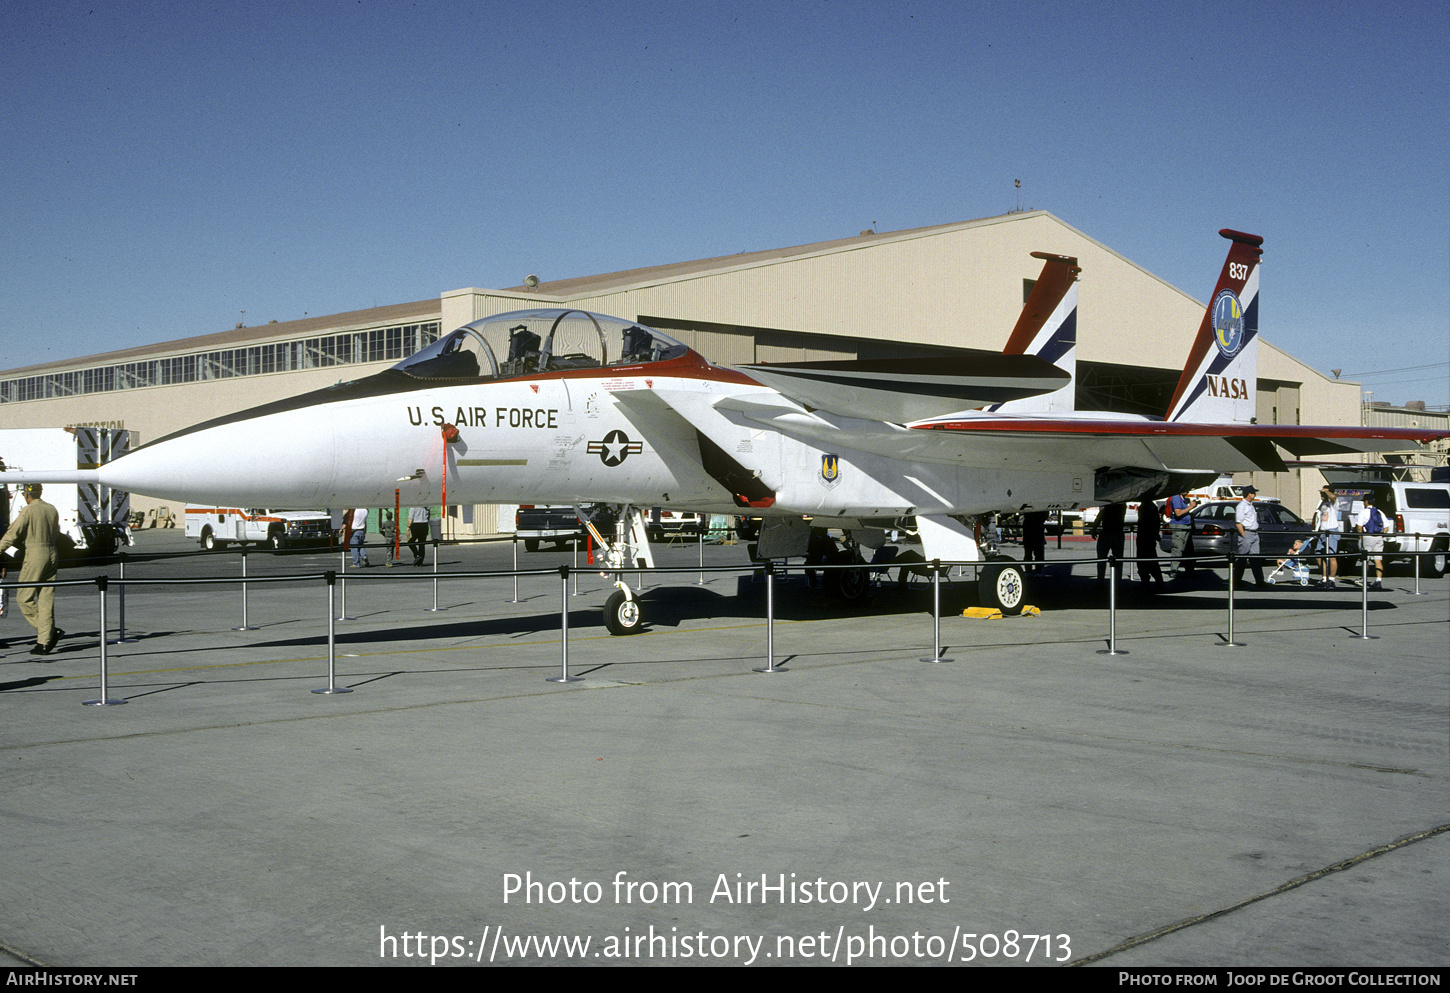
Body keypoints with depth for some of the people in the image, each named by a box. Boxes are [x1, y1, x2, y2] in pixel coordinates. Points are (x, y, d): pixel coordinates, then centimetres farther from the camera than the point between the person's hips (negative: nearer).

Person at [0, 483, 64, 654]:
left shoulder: (28, 511, -9)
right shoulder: (52, 510, 10)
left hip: (34, 556, -6)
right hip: (51, 554, 6)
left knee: (25, 599, 2)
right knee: (46, 600, 6)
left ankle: (52, 632, -7)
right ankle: (44, 643, 4)